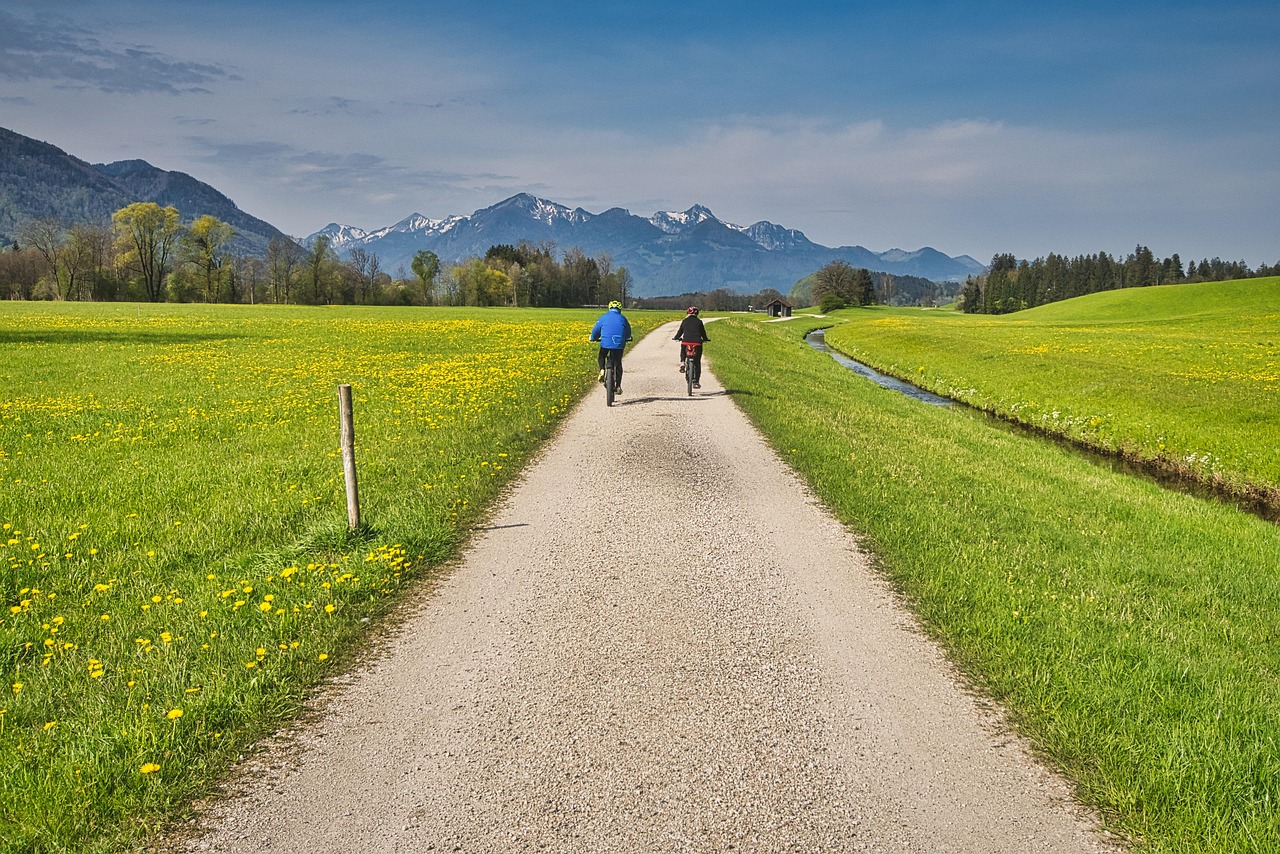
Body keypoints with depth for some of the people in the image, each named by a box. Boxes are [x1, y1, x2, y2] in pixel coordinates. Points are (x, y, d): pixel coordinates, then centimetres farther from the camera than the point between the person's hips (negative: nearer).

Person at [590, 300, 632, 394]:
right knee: (617, 364, 12)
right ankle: (618, 386, 8)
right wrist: (625, 339, 39)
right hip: (619, 344, 0)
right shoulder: (622, 318, 9)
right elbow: (628, 333, 17)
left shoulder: (603, 317, 8)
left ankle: (602, 370, -3)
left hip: (605, 344, 0)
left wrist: (593, 338, 34)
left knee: (601, 357, 26)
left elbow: (595, 331, 13)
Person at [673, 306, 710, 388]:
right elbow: (703, 332, 11)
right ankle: (696, 382, 6)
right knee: (697, 363, 10)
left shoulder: (684, 321, 8)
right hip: (697, 343, 0)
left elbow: (680, 331, 14)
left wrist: (676, 338, 33)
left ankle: (682, 363, 9)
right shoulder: (699, 321, 7)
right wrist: (705, 339, 30)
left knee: (683, 350, 36)